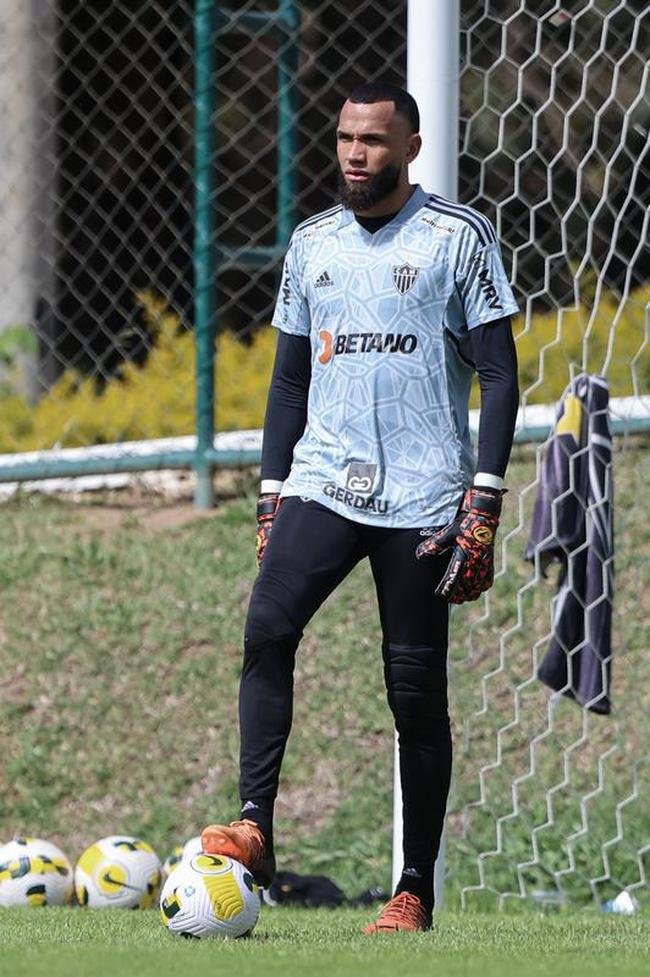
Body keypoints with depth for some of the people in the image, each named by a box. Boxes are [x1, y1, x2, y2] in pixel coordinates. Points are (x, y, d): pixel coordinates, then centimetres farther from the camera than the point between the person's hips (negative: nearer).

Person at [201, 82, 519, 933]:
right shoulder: (311, 244, 13)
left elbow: (499, 376, -3)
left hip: (422, 500, -4)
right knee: (267, 625, -21)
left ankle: (416, 890, 6)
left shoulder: (460, 237, -1)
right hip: (322, 482, 4)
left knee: (416, 688, -1)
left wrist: (483, 504, -10)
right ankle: (254, 826, -25)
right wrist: (271, 499, 13)